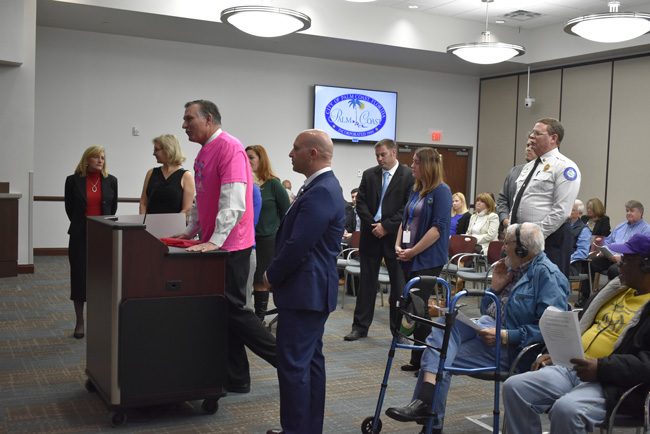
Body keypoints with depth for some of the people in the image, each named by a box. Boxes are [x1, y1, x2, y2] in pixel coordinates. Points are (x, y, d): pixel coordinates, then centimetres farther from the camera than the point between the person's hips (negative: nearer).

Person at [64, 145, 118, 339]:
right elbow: (69, 207, 8)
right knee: (79, 276, 4)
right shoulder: (73, 180, -1)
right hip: (80, 236, -1)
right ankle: (79, 322, 15)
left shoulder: (111, 181, 3)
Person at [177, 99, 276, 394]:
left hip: (229, 245, -9)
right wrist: (192, 231, 16)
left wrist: (214, 241, -26)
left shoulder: (228, 148, -16)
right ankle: (237, 380, 18)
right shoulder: (204, 152, 14)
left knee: (233, 309, -4)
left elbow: (233, 203, -24)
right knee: (223, 310, 10)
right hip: (212, 244, 9)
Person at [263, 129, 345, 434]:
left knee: (293, 363, -5)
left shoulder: (320, 192, -19)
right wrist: (277, 274, 13)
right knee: (309, 361, 15)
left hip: (305, 291, -11)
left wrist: (272, 276, -9)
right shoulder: (322, 187, 15)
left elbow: (298, 245, -23)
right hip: (311, 289, 11)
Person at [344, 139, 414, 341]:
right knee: (367, 281, 8)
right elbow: (360, 203, 5)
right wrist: (372, 225, -7)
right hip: (371, 234, 3)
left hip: (395, 236, -3)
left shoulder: (408, 176, -4)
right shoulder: (369, 175, 8)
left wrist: (386, 226, -13)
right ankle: (360, 326, 16)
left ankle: (399, 328, 14)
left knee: (398, 283, 4)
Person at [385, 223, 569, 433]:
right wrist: (496, 288, 4)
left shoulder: (547, 274, -10)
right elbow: (487, 311, 22)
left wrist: (505, 336, -22)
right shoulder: (514, 269, 17)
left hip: (512, 348, -8)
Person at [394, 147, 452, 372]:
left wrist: (413, 251, -15)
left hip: (428, 259, -7)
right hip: (410, 259, 7)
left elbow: (438, 227, -16)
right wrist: (398, 246, 3)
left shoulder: (441, 191, -9)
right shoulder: (416, 189, 13)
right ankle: (418, 359, 19)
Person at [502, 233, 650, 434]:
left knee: (566, 409, -35)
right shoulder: (616, 289, 20)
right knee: (514, 387, -11)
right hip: (572, 368, 8)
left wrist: (601, 368, -26)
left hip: (612, 383, -8)